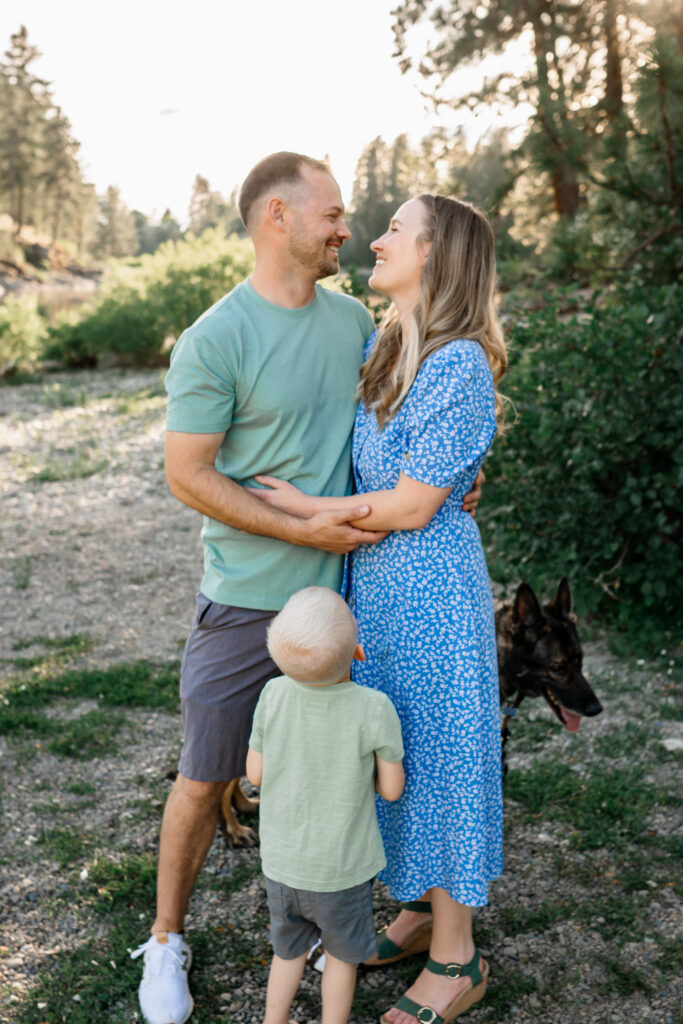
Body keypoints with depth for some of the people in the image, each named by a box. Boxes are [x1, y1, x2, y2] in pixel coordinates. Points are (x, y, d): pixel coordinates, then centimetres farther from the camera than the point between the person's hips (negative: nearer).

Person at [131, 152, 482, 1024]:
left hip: (339, 590, 5)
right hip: (245, 600, -5)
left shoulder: (352, 319, 5)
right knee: (203, 781, 8)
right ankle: (166, 940, 30)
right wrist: (304, 529, -18)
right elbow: (187, 474, -14)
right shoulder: (213, 340, -15)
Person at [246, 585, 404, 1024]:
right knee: (342, 954, 23)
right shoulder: (374, 709, -24)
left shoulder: (274, 695, -17)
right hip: (343, 867, -2)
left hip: (282, 860, 3)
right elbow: (392, 788, -12)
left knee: (289, 950, 26)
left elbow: (256, 773, -5)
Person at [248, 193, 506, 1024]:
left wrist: (302, 508, -13)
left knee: (437, 756, 4)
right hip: (374, 580, 8)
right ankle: (420, 908, 39)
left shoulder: (462, 365, -20)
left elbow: (413, 506, -20)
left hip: (431, 588, -8)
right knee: (390, 752, 18)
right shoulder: (380, 349, 7)